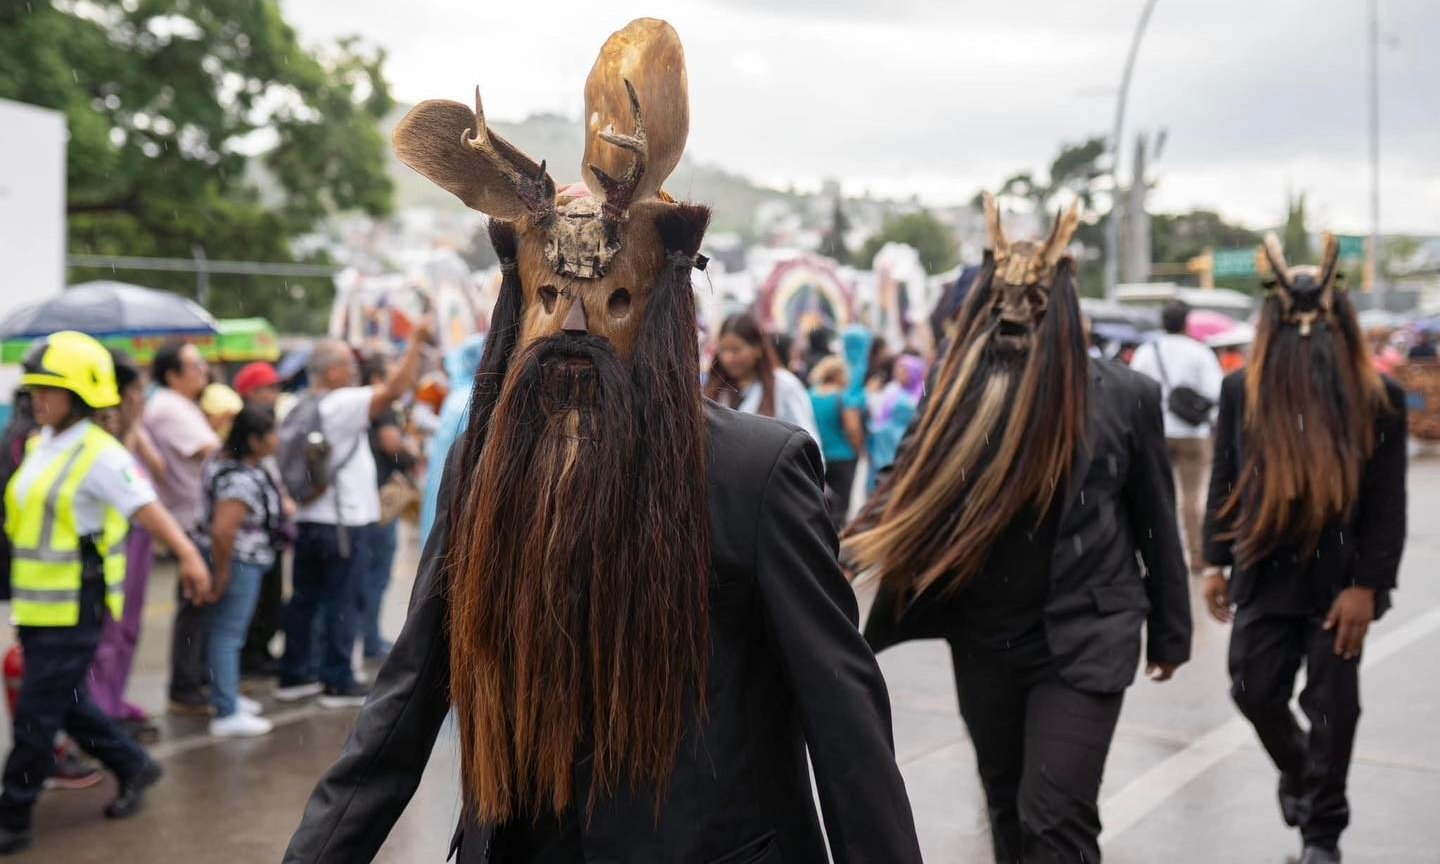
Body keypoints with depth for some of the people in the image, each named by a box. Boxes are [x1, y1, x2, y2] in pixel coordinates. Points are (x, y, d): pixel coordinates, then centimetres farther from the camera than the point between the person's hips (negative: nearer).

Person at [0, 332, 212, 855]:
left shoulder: (100, 454, -15)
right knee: (66, 703, 18)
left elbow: (147, 508, -24)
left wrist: (188, 556, -36)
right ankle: (133, 767, 34)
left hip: (74, 610, -8)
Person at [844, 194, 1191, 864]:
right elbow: (908, 505, -8)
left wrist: (1168, 630, 8)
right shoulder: (960, 396, -7)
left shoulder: (1124, 396, -9)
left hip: (1083, 642, -3)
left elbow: (1155, 523, 0)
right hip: (984, 642, 3)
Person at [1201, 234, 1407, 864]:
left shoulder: (1378, 396, -8)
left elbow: (1387, 503, -7)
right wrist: (1216, 563, 4)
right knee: (1255, 692, 7)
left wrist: (1366, 585, -11)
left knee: (1332, 707, 4)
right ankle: (1297, 771, 40)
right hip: (1265, 573, 2)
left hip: (1339, 580, -2)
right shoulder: (1244, 388, -2)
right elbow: (1225, 480, 5)